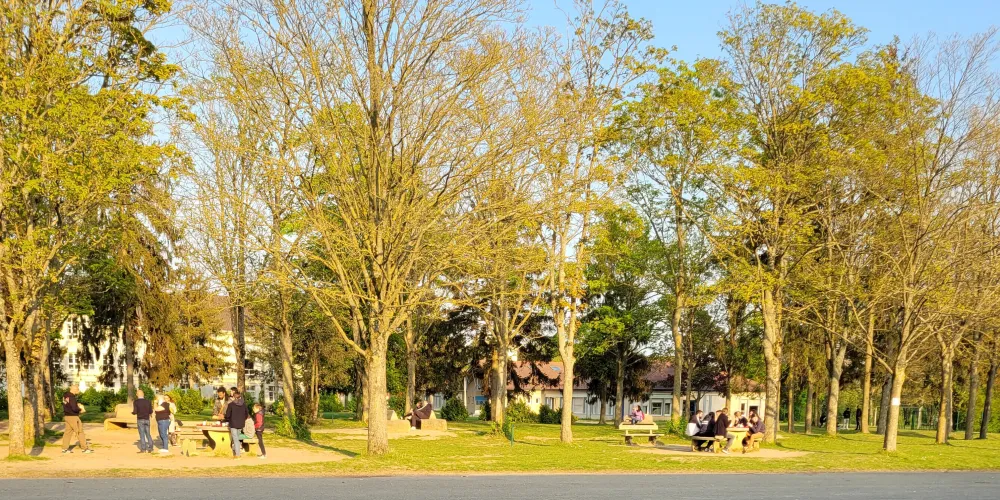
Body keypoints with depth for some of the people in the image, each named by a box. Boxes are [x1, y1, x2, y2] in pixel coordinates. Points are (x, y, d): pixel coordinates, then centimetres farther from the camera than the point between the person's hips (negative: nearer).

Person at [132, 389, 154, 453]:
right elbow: (151, 412, 4)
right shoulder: (148, 401, 4)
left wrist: (132, 412, 13)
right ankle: (150, 448, 4)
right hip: (147, 420, 3)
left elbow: (135, 412, -11)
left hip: (140, 420, -3)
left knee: (142, 434, 0)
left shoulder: (136, 402, -6)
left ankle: (143, 449, -3)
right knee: (148, 434, 11)